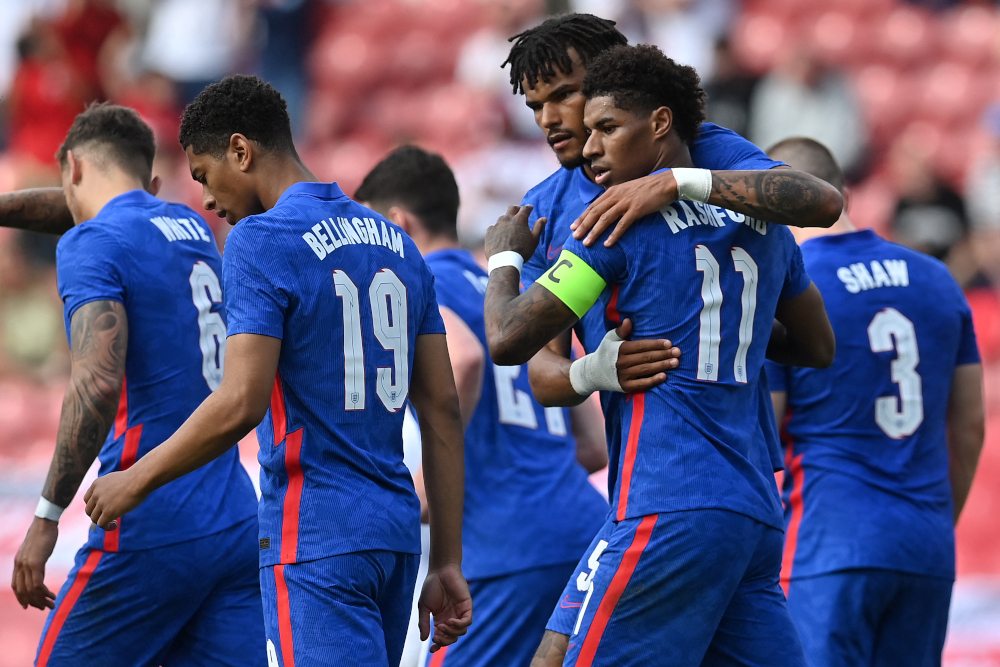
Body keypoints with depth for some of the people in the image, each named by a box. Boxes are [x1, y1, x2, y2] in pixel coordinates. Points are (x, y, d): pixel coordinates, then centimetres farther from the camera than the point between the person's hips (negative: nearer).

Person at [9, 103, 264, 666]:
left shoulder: (92, 244, -7)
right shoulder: (193, 228, 16)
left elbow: (97, 384, -21)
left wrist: (48, 515, -18)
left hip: (153, 530, -7)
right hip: (239, 528, 7)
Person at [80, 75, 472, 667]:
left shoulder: (259, 240, -9)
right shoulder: (396, 242, 14)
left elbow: (240, 405, -18)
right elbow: (444, 411, 14)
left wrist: (137, 481, -5)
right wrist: (448, 563, 16)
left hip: (316, 539, -8)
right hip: (398, 530, 8)